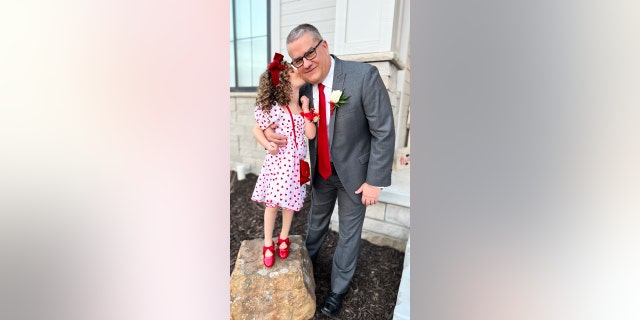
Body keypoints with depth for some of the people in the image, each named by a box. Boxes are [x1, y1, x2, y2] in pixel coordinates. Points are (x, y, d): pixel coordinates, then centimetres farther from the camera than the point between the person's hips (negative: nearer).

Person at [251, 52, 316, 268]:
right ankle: (268, 244, 27)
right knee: (272, 203, 7)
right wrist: (267, 144, -21)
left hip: (296, 162, 5)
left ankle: (283, 238, 38)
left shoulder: (302, 106, 3)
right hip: (277, 162, -4)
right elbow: (257, 130, -4)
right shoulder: (274, 108, -13)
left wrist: (305, 109, -9)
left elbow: (310, 134, -7)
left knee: (290, 202, 14)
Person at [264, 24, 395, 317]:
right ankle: (308, 257, 56)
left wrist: (375, 181, -19)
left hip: (353, 173, -4)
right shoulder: (302, 87, -7)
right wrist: (269, 130, -15)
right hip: (320, 172, 5)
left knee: (349, 232, 13)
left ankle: (339, 288, 37)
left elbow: (384, 131, -19)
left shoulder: (364, 76, -22)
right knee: (316, 221, 26)